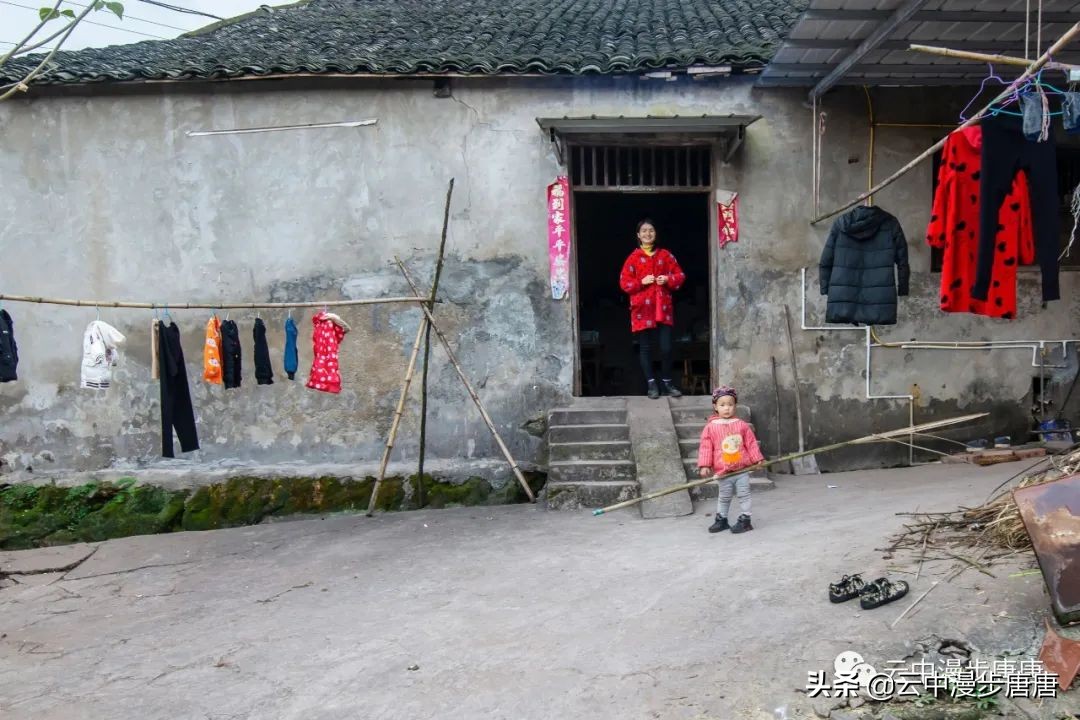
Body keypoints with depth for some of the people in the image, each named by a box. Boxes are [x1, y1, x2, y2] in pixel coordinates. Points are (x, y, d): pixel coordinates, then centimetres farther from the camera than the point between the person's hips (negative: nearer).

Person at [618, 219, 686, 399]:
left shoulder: (665, 255, 8)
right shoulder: (633, 257, 2)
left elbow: (680, 276, 10)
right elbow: (624, 283, -2)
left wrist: (668, 280, -10)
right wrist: (641, 282, -16)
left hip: (663, 307, 1)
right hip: (642, 308, -1)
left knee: (666, 347, -1)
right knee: (645, 347, 4)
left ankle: (667, 382, 15)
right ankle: (651, 383, 14)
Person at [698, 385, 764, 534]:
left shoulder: (742, 425, 0)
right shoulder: (710, 427, -4)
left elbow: (751, 443, 4)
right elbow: (706, 447, -5)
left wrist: (757, 459, 2)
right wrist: (704, 465, -9)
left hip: (742, 469, 0)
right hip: (723, 471, 0)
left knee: (744, 495, 4)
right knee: (724, 497, 14)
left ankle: (744, 519, 14)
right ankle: (721, 519, 29)